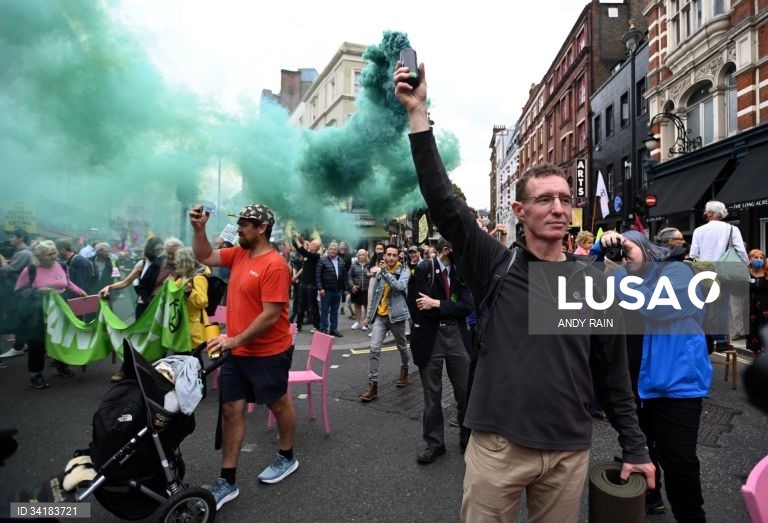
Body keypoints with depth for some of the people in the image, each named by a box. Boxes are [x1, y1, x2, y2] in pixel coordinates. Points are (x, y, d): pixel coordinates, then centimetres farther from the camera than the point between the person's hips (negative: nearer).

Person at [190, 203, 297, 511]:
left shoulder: (274, 265, -22)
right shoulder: (239, 254, 4)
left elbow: (271, 315, -24)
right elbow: (205, 257, 13)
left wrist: (235, 340, -22)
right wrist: (199, 228, -3)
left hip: (268, 353, -8)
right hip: (236, 352, 8)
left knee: (278, 404, 14)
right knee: (230, 410, 10)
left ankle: (287, 458, 38)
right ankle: (227, 481, 23)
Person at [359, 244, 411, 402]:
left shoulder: (404, 272, -5)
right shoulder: (380, 272, 7)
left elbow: (400, 286, -27)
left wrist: (386, 272, -29)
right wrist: (369, 315, 15)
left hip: (395, 315, -3)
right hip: (379, 316, 3)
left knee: (402, 347, 16)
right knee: (374, 349, -8)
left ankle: (404, 371, 42)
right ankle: (373, 384, -4)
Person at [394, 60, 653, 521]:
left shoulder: (595, 282, 1)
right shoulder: (496, 265, -6)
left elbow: (614, 373, 7)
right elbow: (442, 201, -14)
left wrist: (635, 448, 9)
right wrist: (418, 113, -17)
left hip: (570, 451, 2)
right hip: (497, 446, -2)